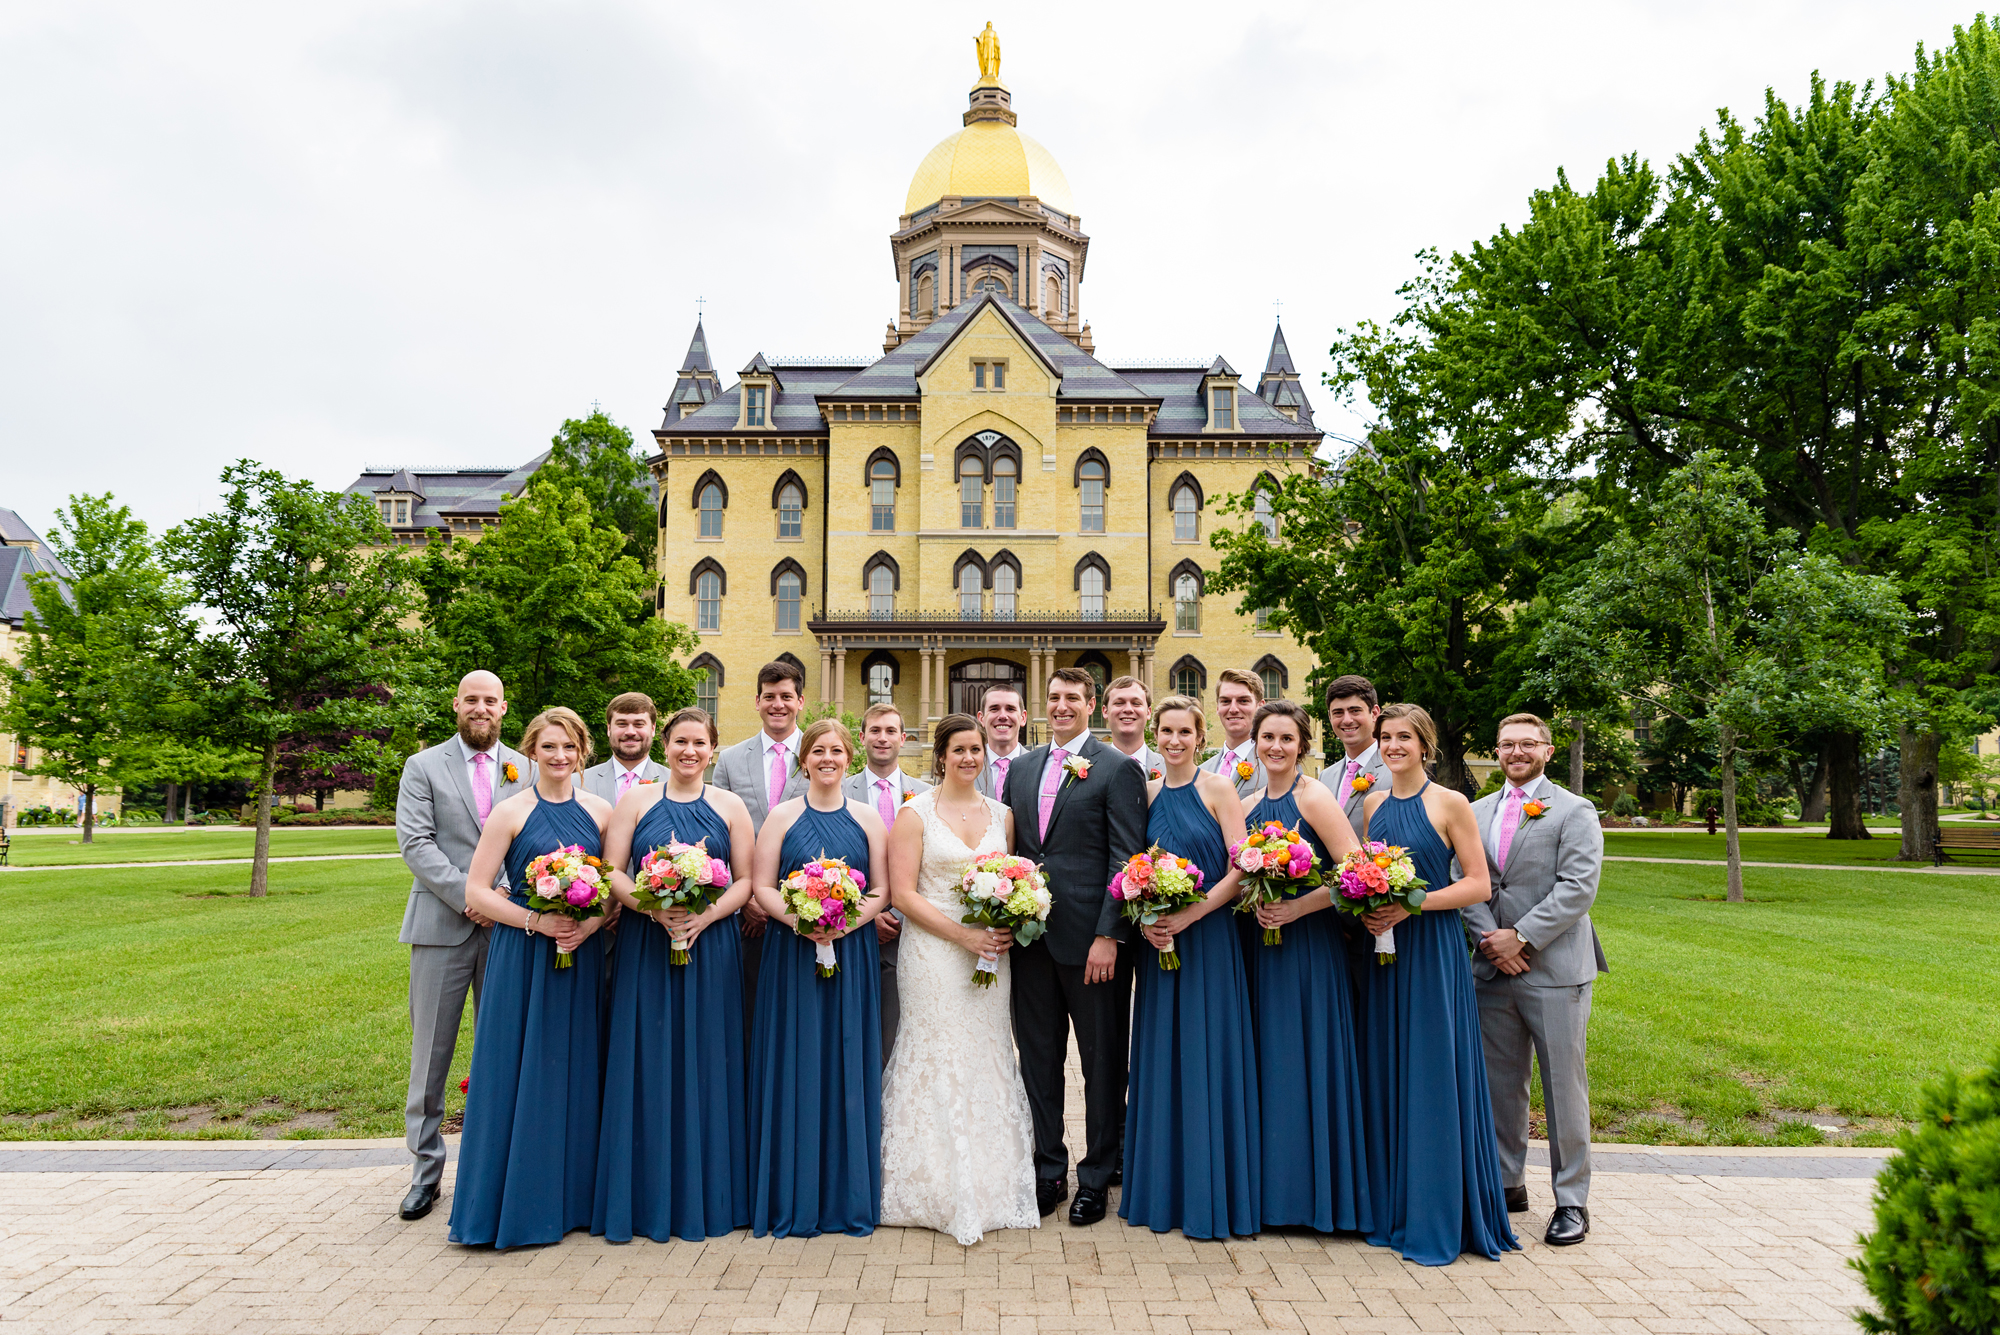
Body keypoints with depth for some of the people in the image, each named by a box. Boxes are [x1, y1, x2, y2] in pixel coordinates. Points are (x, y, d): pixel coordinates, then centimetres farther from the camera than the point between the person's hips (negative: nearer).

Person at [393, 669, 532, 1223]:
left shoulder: (527, 770, 10)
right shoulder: (423, 767, 6)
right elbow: (415, 843, -5)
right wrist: (469, 897, -14)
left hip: (508, 927, 1)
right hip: (441, 927, -1)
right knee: (430, 1055, 4)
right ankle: (425, 1172, 15)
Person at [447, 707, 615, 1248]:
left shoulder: (600, 811, 6)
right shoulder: (510, 812, -3)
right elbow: (477, 890, -5)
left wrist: (591, 924, -10)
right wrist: (537, 921, -15)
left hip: (583, 956, 3)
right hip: (522, 957, -3)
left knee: (576, 1075, 8)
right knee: (517, 1075, 0)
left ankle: (570, 1197, 21)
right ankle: (512, 1204, 12)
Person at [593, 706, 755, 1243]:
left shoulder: (731, 807, 6)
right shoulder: (636, 800, 6)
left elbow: (745, 880, 3)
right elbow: (612, 872, -1)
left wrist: (706, 915, -14)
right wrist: (655, 908, -16)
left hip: (712, 948, 0)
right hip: (646, 947, 0)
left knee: (706, 1063, 4)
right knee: (648, 1066, 2)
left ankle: (706, 1197, 15)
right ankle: (648, 1198, 12)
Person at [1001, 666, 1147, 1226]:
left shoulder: (1117, 770, -4)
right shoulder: (1021, 768, 13)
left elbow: (1126, 859, -10)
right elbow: (1009, 849, 15)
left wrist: (1108, 936, -16)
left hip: (1091, 941, -5)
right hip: (1030, 939, 5)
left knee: (1102, 1064, 7)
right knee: (1038, 1061, 13)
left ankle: (1096, 1178, 22)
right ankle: (1048, 1172, 26)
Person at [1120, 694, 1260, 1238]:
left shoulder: (1218, 789, -4)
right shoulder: (1147, 793, 9)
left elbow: (1242, 868, -9)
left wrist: (1189, 915, -17)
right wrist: (1143, 921, -6)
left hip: (1208, 938, -4)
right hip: (1159, 941, 4)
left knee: (1207, 1059, 0)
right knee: (1162, 1060, 9)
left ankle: (1211, 1192, 12)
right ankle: (1165, 1187, 20)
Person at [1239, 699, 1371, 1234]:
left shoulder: (1314, 797, -10)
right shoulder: (1250, 803, 11)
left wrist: (1296, 909, -19)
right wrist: (1252, 904, -2)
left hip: (1307, 946, -6)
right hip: (1257, 944, 7)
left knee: (1305, 1060, 0)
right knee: (1266, 1061, 10)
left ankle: (1315, 1189, 12)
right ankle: (1272, 1182, 21)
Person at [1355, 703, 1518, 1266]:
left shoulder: (1450, 804, -5)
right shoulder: (1372, 803, 11)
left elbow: (1478, 885, -8)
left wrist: (1412, 905, -18)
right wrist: (1364, 909, -3)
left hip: (1433, 950, -5)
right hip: (1381, 949, 5)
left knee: (1433, 1077, -2)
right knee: (1386, 1076, 9)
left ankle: (1439, 1220, 8)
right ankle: (1392, 1208, 20)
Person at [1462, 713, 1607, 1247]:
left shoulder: (1573, 812, -2)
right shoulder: (1477, 812, 13)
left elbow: (1578, 888, -12)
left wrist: (1521, 936, -15)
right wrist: (1489, 940, -8)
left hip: (1554, 969, -4)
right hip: (1492, 969, 5)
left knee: (1564, 1087, 1)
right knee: (1500, 1084, 11)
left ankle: (1572, 1201, 13)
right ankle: (1507, 1183, 25)